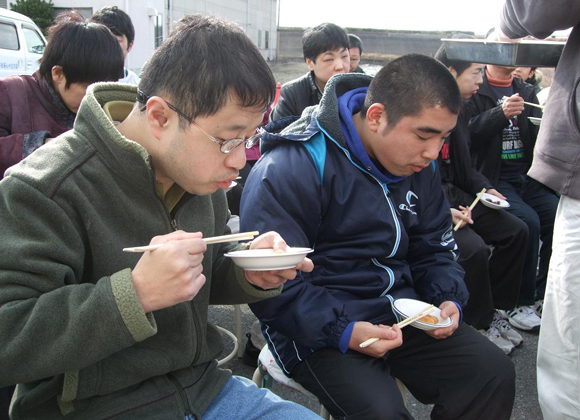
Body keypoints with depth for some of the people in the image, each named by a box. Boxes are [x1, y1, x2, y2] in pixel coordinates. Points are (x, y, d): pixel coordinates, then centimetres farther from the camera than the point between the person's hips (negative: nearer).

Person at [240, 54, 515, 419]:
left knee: (495, 372, -2)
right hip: (318, 328, -7)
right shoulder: (289, 170, -19)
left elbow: (435, 246, 15)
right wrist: (342, 331, -27)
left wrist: (448, 299, -4)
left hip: (400, 313, 7)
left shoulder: (418, 163, 6)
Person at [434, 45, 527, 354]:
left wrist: (482, 187, 5)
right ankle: (479, 324, -1)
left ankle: (493, 309, 15)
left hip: (455, 196, 10)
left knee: (516, 231, 3)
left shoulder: (461, 108, 10)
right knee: (473, 249, -26)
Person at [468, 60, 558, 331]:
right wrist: (500, 113, -27)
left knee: (559, 216, -18)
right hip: (492, 179, -5)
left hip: (527, 176, 6)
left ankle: (544, 294, -2)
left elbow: (538, 134, 14)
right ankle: (518, 303, -13)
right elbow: (470, 134, -13)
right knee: (528, 222, -27)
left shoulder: (526, 91, 18)